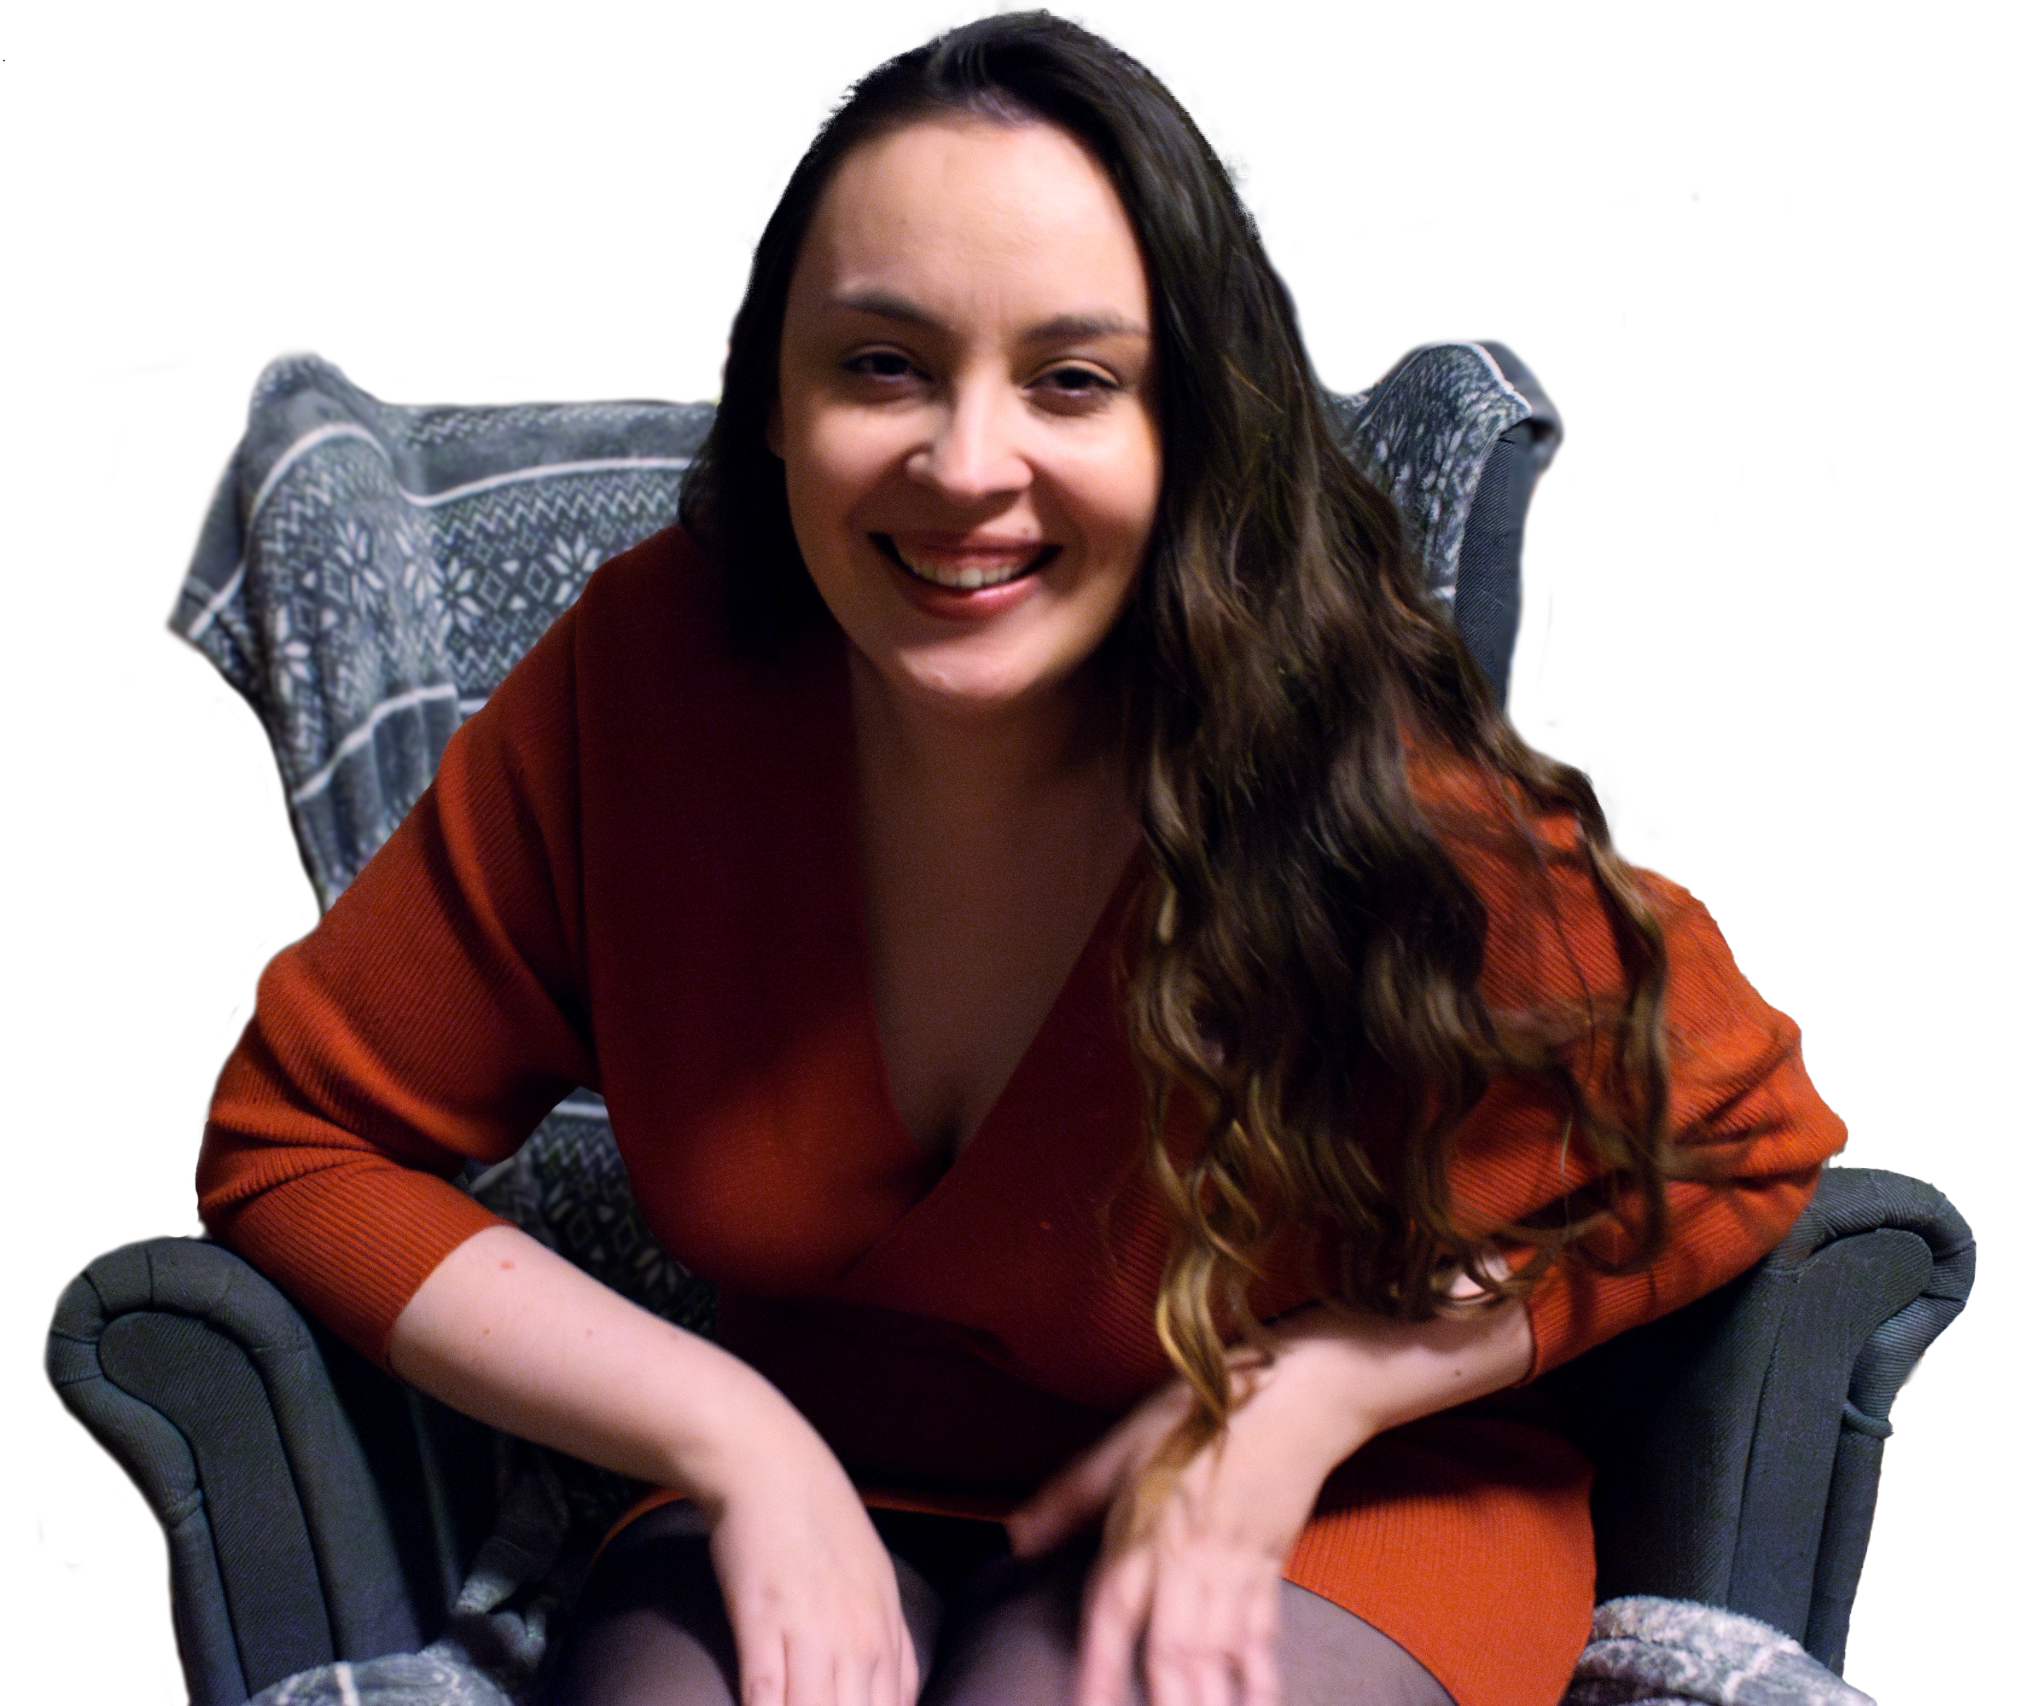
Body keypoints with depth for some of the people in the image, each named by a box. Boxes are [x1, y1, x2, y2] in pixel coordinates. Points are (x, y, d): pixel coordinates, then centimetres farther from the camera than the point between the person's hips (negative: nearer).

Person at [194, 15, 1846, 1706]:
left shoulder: (1378, 806, -23)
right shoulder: (648, 673, -17)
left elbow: (1740, 1140, -6)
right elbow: (295, 1137, -7)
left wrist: (1318, 1387, -17)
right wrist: (732, 1435, -17)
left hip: (1320, 1516, -1)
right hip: (816, 1496, 2)